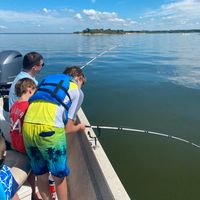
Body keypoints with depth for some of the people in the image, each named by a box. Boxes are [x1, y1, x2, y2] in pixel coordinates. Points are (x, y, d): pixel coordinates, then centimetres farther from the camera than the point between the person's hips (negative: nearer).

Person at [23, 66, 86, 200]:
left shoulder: (47, 79, 27)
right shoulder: (77, 91, 12)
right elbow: (67, 128, 8)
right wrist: (80, 127, 30)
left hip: (27, 127, 6)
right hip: (49, 129, -5)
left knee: (41, 175, 22)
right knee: (59, 176, 17)